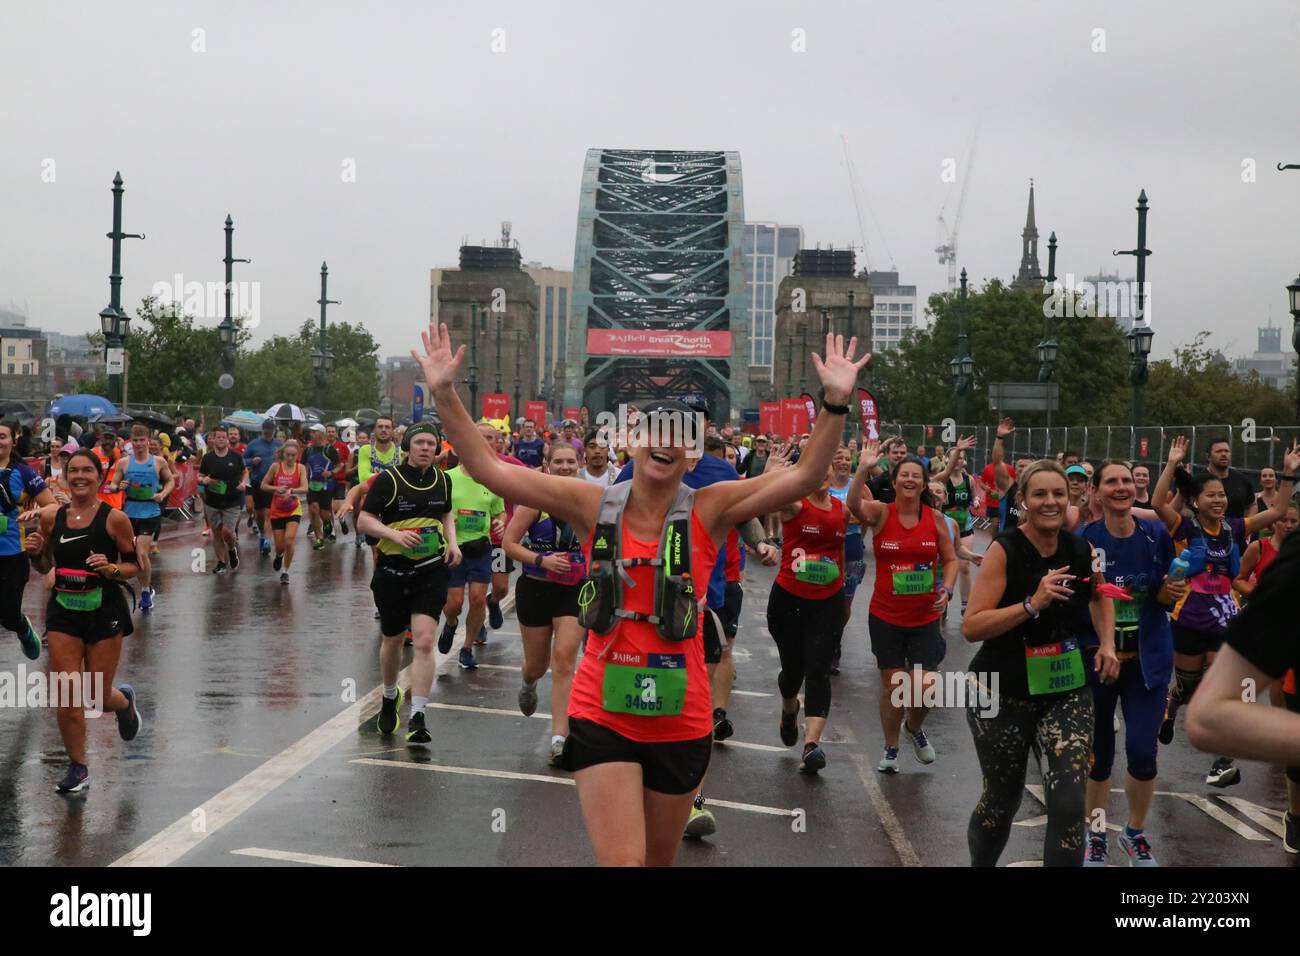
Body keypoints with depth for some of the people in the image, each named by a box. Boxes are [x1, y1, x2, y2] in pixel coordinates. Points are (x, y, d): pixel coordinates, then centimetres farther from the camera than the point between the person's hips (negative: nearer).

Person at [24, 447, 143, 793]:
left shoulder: (115, 518, -9)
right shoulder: (51, 516, 0)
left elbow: (134, 566, -2)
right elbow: (44, 567, 12)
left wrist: (111, 569, -22)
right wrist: (34, 553, -9)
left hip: (104, 611, -3)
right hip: (63, 611, 3)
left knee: (97, 696, 3)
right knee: (66, 697, -2)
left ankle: (125, 700, 41)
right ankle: (77, 769, 14)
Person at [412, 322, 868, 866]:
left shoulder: (709, 511, -4)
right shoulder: (594, 506, -3)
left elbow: (804, 478, -13)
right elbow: (488, 469, -5)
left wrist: (835, 402, -25)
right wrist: (445, 394, -13)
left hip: (680, 719, 1)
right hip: (602, 714, -1)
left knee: (657, 861, 16)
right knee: (622, 862, -10)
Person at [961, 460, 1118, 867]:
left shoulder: (1081, 550, -2)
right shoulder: (1004, 550, -15)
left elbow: (1099, 596, 22)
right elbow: (971, 626, -22)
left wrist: (1107, 643, 6)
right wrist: (1033, 604, -30)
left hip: (1067, 690, 3)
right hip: (1002, 694, -3)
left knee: (1070, 803, -11)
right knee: (1003, 799, 13)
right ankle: (980, 864, 41)